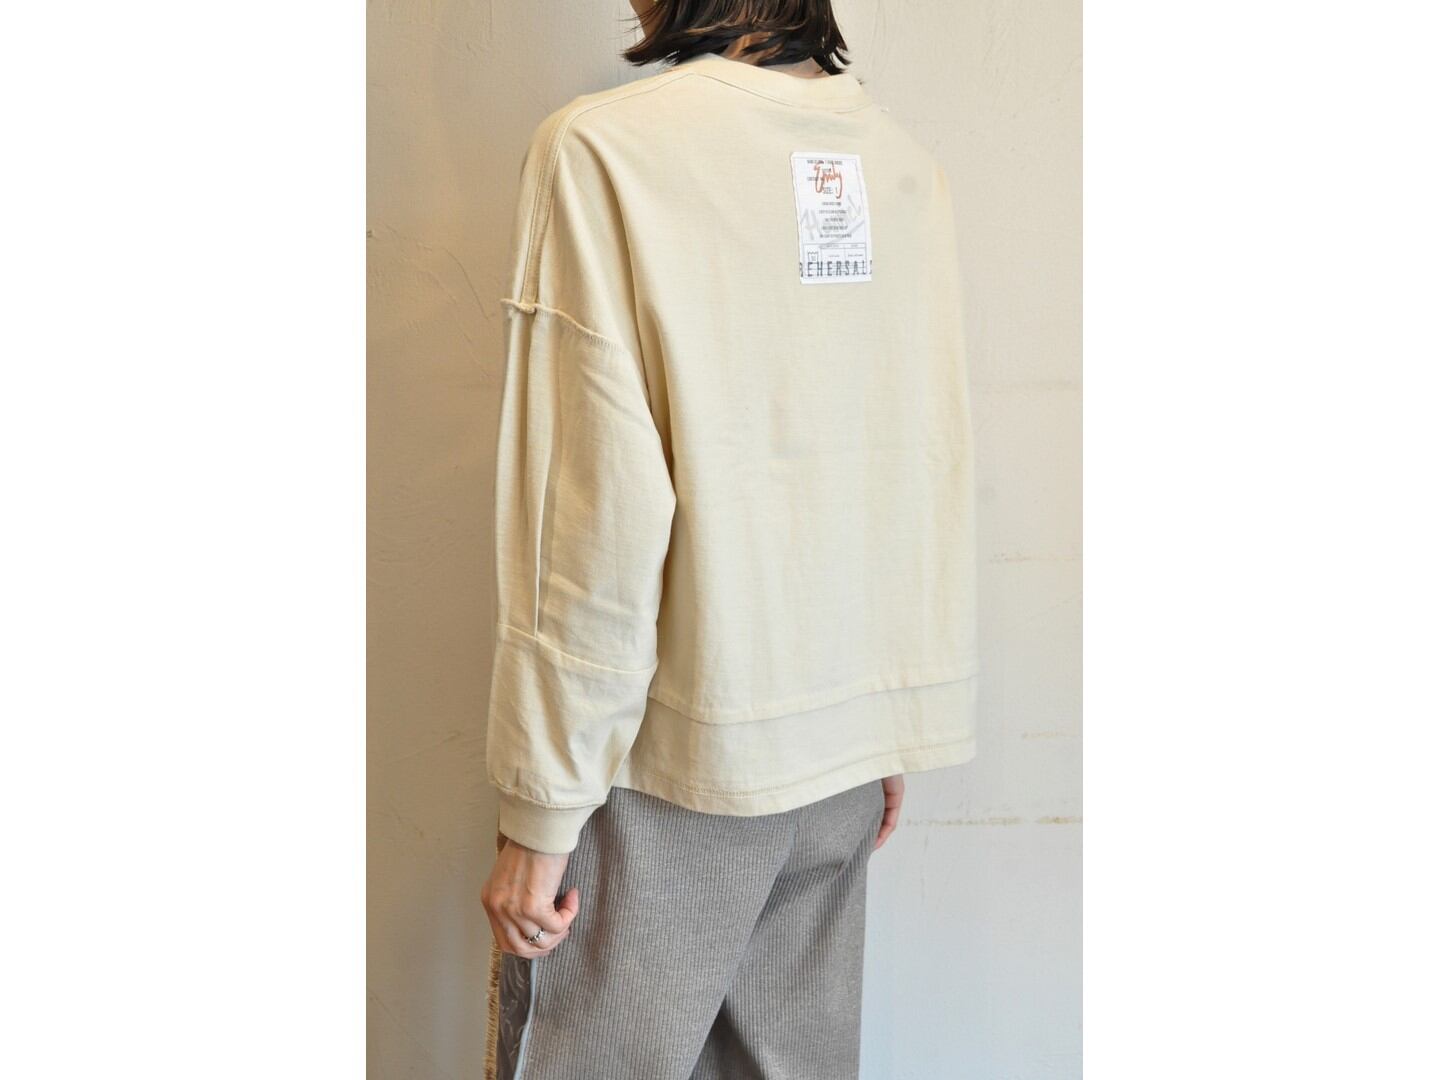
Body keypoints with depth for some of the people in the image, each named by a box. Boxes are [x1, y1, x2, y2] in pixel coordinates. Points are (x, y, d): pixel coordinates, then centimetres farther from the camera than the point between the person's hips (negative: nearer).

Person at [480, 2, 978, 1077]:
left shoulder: (602, 148, -13)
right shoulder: (910, 167, 4)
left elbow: (598, 511, -18)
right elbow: (938, 488, 6)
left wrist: (540, 810, -10)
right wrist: (895, 731, 15)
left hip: (669, 762, -5)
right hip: (844, 756, 6)